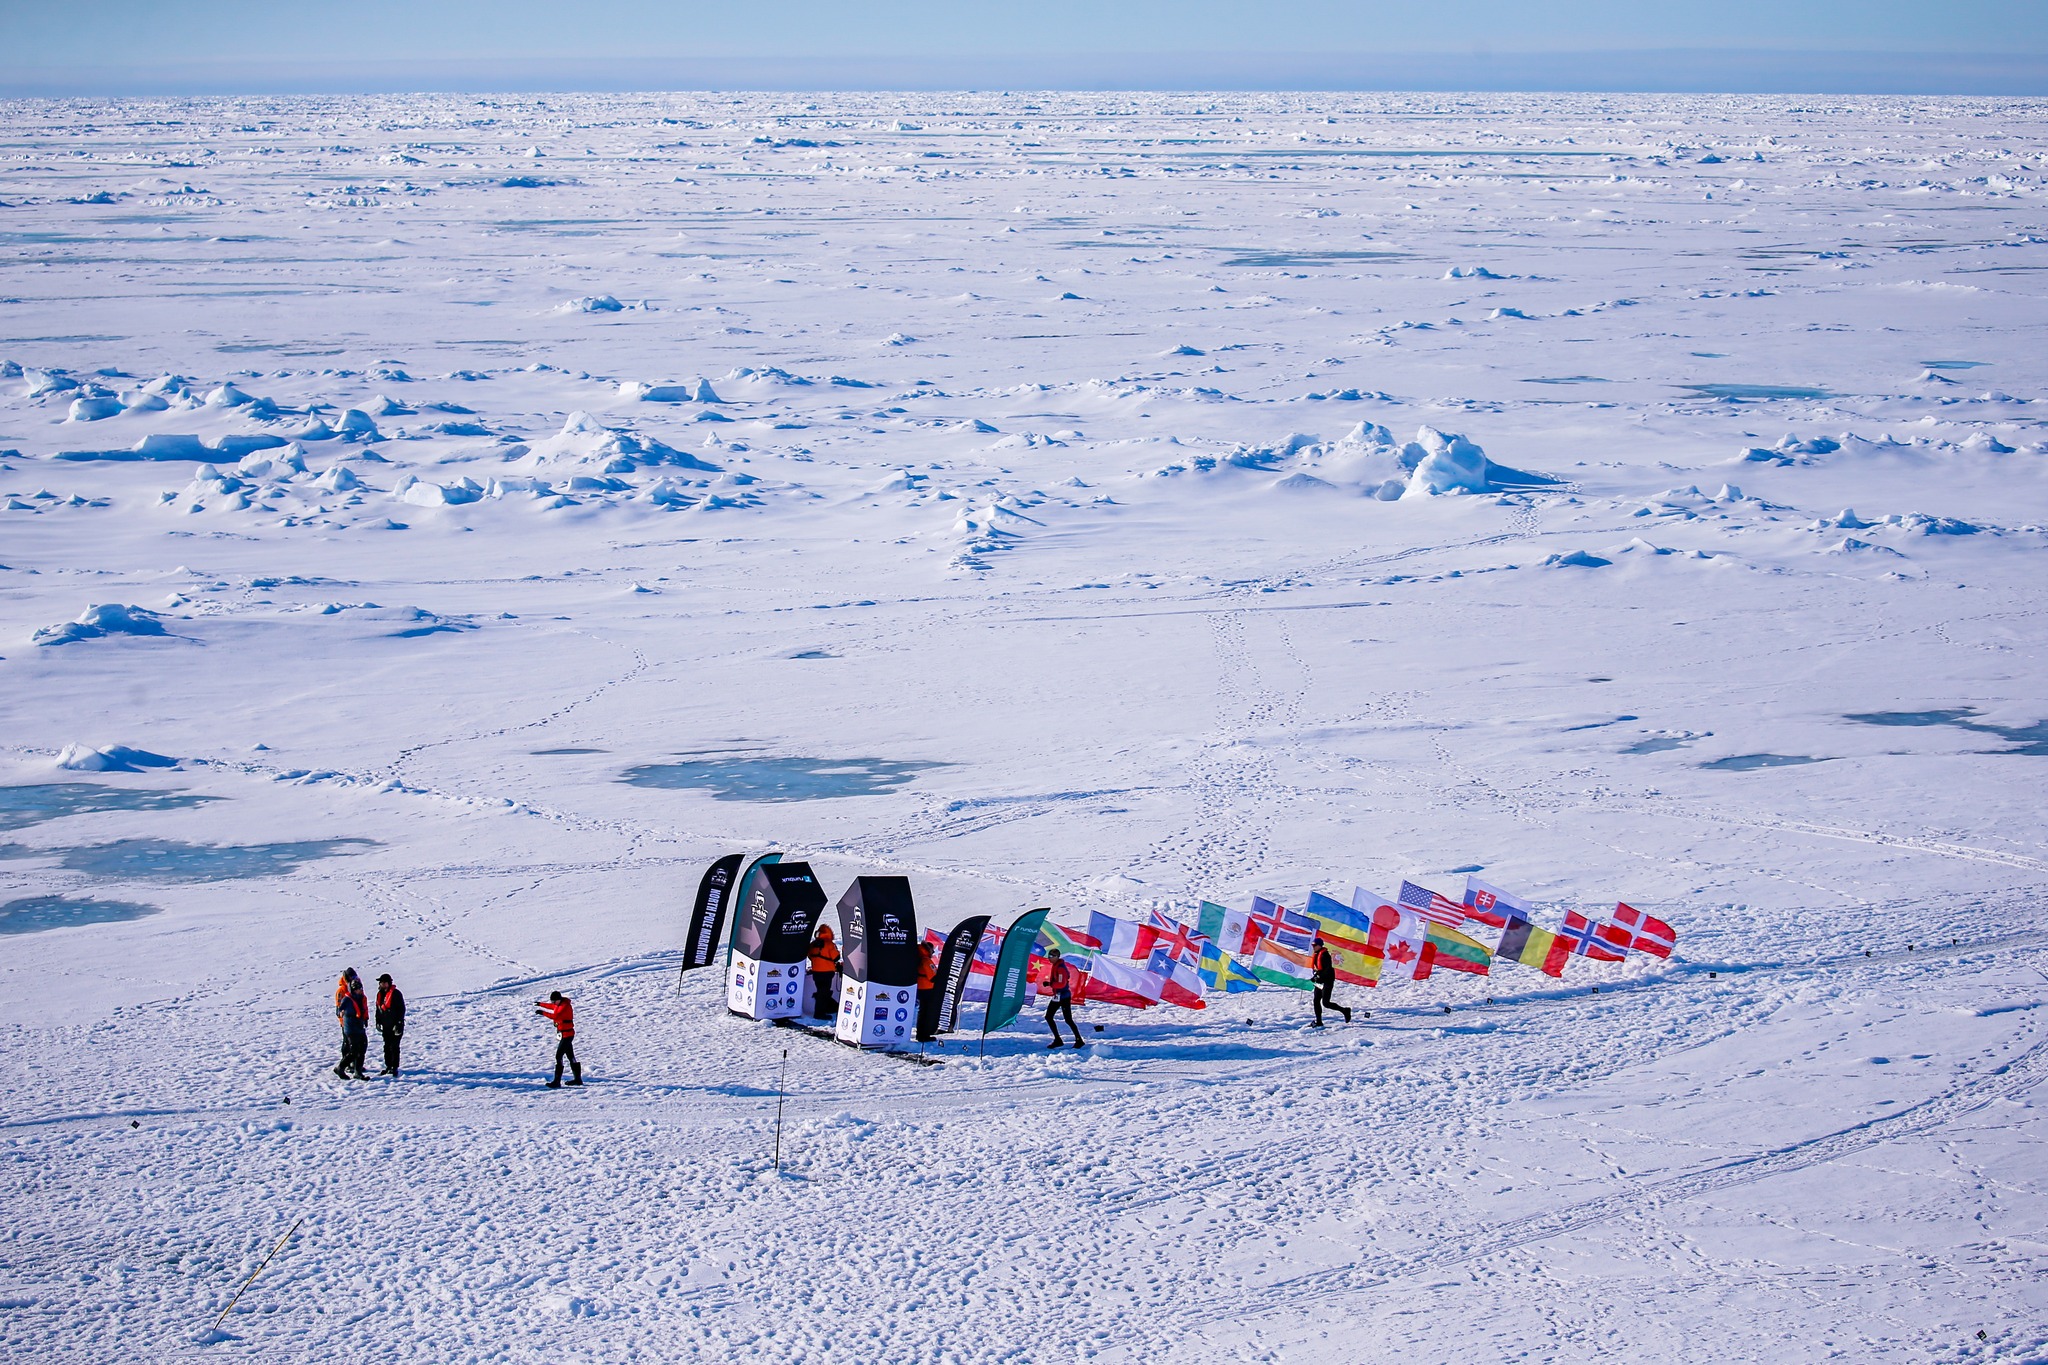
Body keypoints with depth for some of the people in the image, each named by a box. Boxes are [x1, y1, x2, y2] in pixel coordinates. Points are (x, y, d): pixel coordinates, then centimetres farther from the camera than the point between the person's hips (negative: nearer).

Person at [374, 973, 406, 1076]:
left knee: (394, 1047, -5)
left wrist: (399, 1024, -17)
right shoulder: (380, 994, 10)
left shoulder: (396, 994, -13)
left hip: (395, 1026, -7)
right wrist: (378, 1022, 14)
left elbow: (401, 1009, -13)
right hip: (386, 1026, 7)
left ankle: (394, 1068, -1)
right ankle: (388, 1067, 19)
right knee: (387, 1047, 11)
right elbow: (378, 1009, 19)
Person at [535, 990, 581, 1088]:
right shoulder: (559, 1004, 8)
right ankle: (577, 1079, 27)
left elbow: (556, 1016, -34)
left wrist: (543, 1012, -32)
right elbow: (552, 1007, 31)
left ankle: (557, 1081, -18)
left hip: (567, 1034, -10)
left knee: (559, 1056, -14)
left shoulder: (565, 1006, -20)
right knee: (570, 1056, 17)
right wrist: (540, 1004, 42)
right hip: (564, 1034, 10)